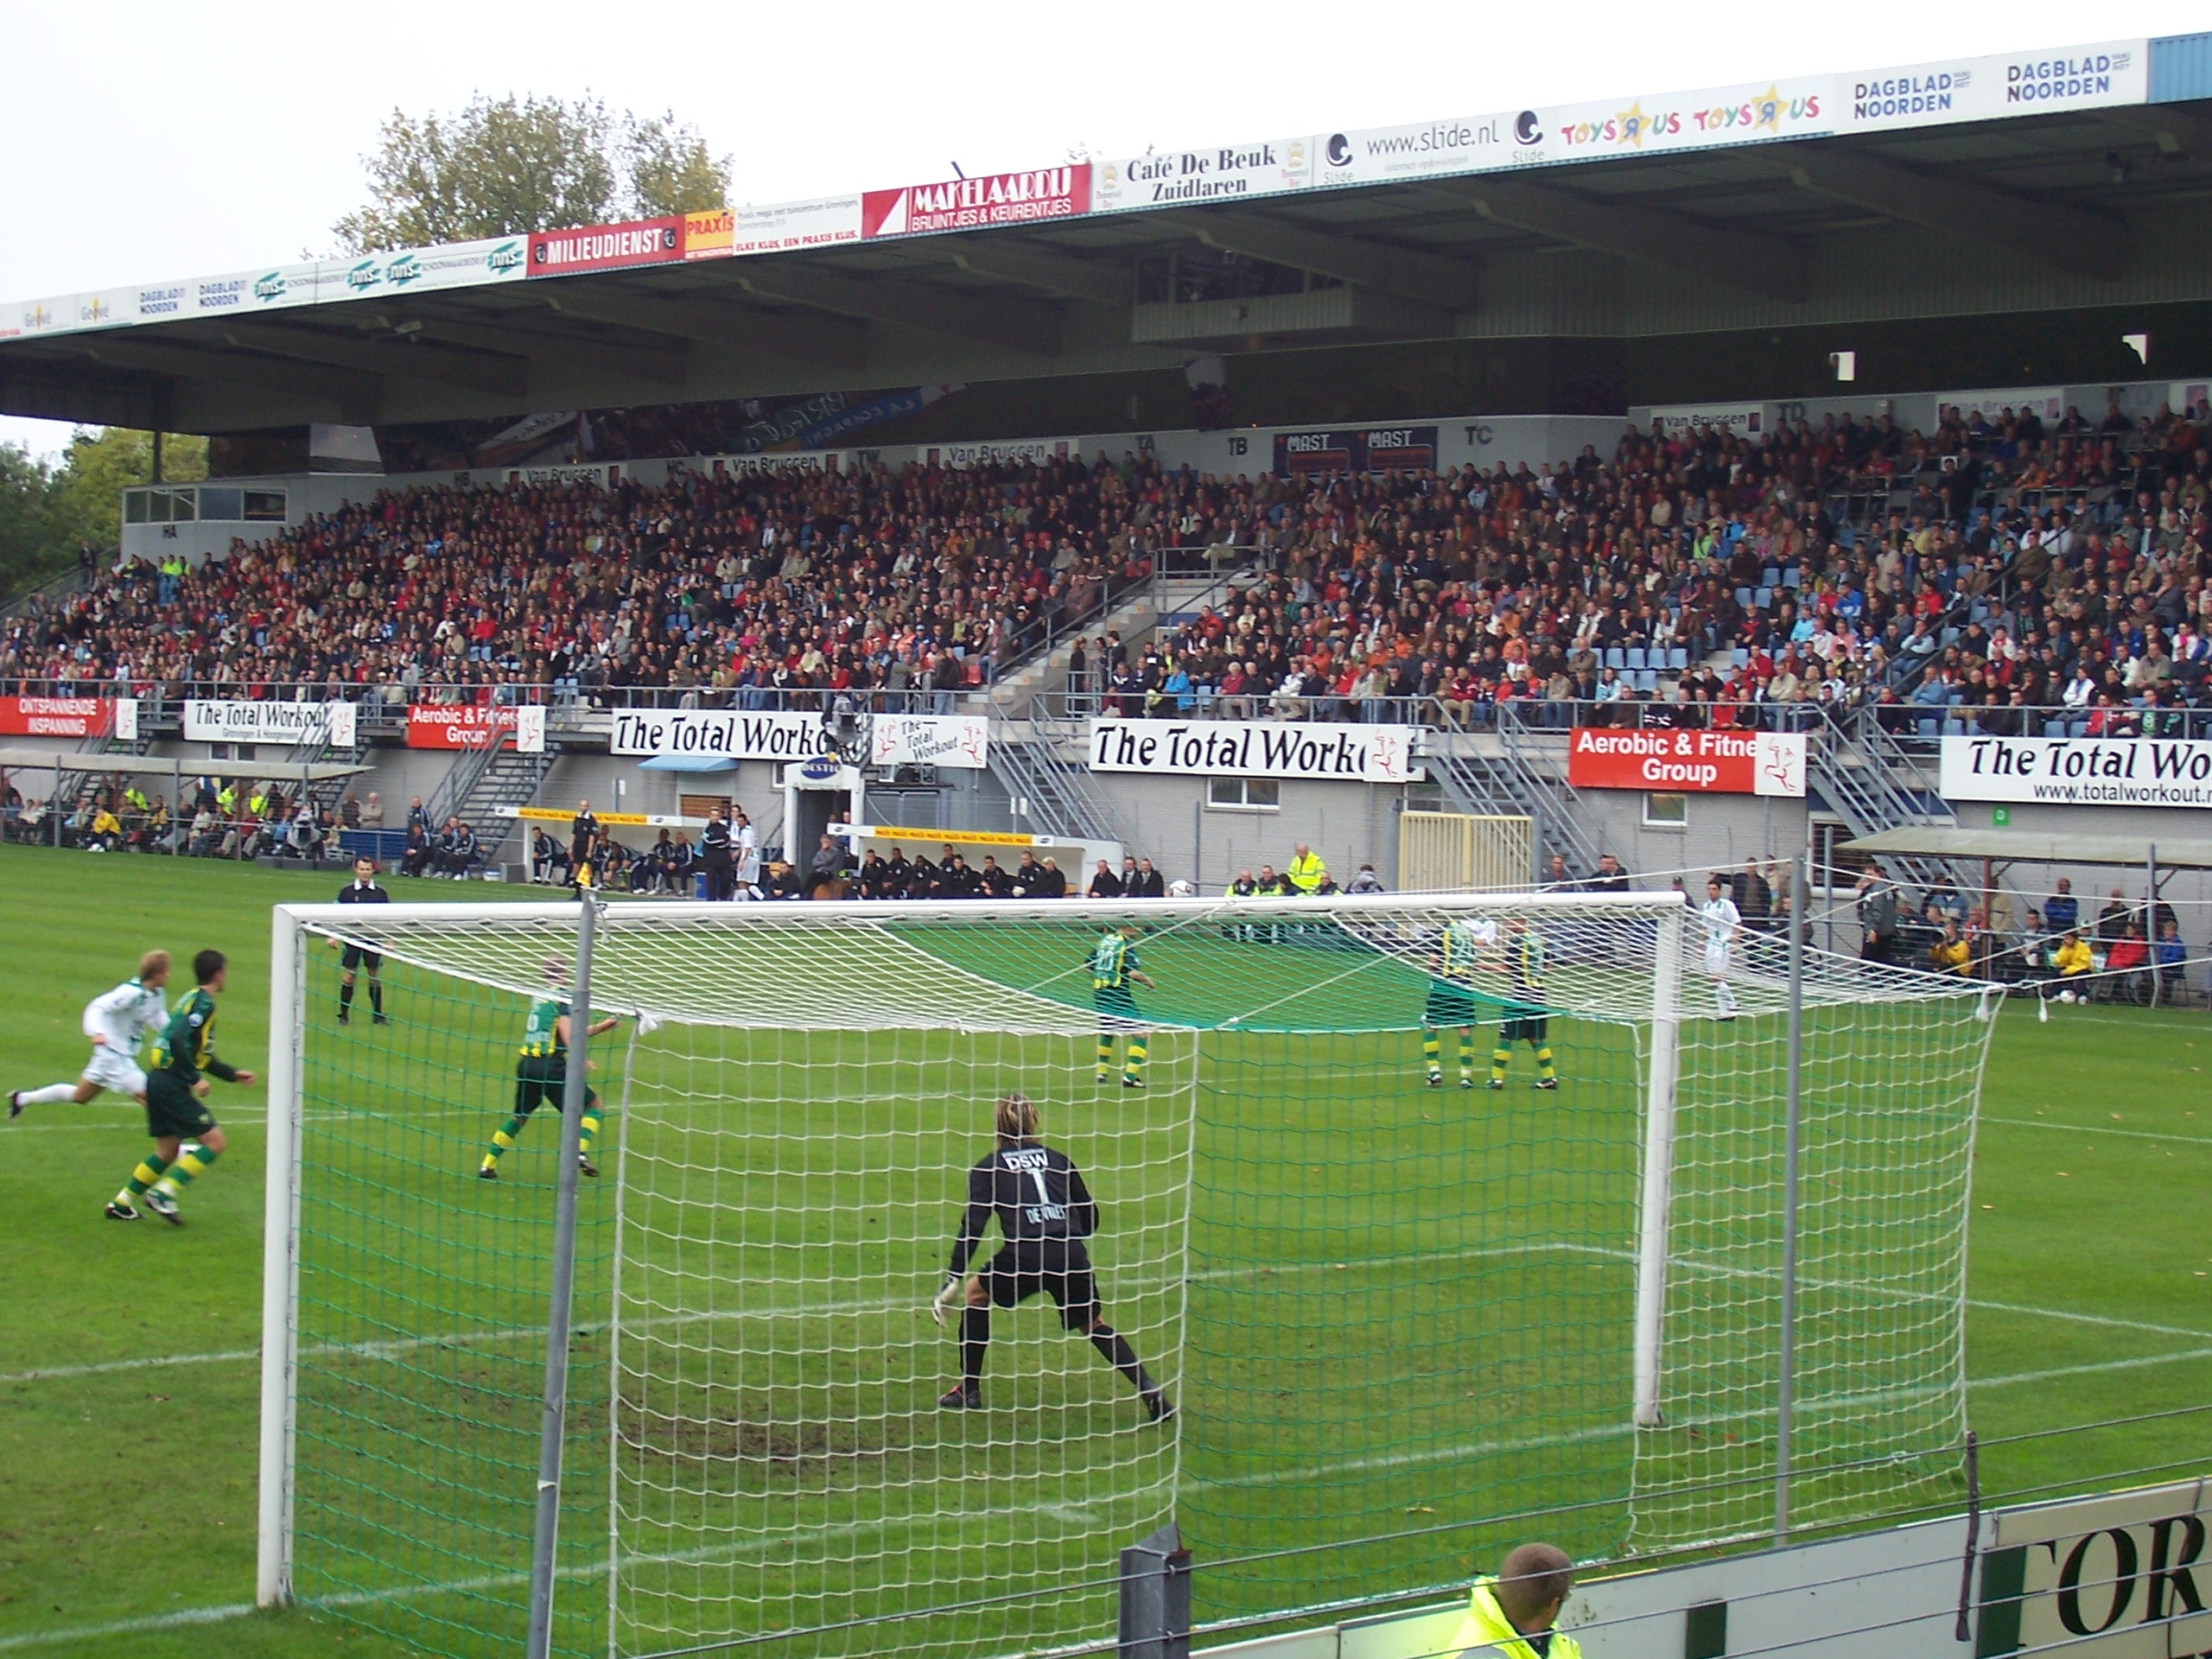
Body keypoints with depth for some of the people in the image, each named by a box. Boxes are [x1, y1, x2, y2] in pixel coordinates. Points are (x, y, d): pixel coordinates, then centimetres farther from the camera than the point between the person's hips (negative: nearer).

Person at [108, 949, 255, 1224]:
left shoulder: (193, 1000, 19)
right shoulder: (204, 1004, -11)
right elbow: (179, 1042, -25)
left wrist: (232, 1075, 30)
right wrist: (195, 1080, -21)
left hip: (158, 1081, 10)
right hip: (172, 1085, -10)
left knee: (168, 1150, 20)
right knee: (214, 1142, -7)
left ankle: (121, 1204, 24)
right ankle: (163, 1195, -10)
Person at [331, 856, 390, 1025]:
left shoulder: (381, 893, 4)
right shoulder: (346, 891, 1)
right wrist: (334, 937, -2)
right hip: (352, 939, -1)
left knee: (375, 977, 5)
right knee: (348, 977, -2)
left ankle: (377, 1015, 13)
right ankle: (344, 1015, 4)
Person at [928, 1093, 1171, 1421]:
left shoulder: (987, 1168, 13)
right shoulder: (1058, 1159, 21)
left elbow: (972, 1226, 2)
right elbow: (1090, 1215, 23)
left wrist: (951, 1281, 0)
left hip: (1024, 1255, -3)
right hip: (1072, 1256, 3)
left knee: (976, 1293, 25)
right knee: (1094, 1325, 24)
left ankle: (969, 1390, 24)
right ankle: (1149, 1390, 9)